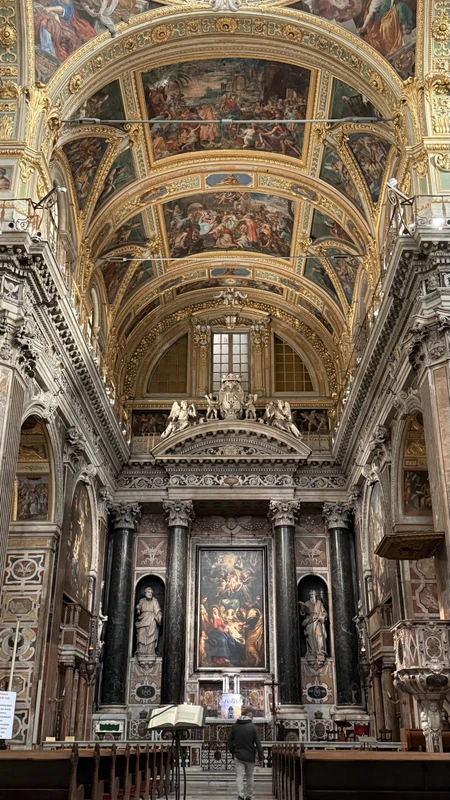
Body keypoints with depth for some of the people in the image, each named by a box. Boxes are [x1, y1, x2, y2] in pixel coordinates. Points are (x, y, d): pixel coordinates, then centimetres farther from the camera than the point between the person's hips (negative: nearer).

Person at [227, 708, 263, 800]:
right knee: (250, 776, 13)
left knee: (239, 775, 1)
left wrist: (232, 752, 17)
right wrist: (261, 756, -2)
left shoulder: (235, 726, 1)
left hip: (238, 755, 1)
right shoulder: (253, 727, -9)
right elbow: (258, 743, -10)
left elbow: (229, 741, 7)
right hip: (250, 756, -1)